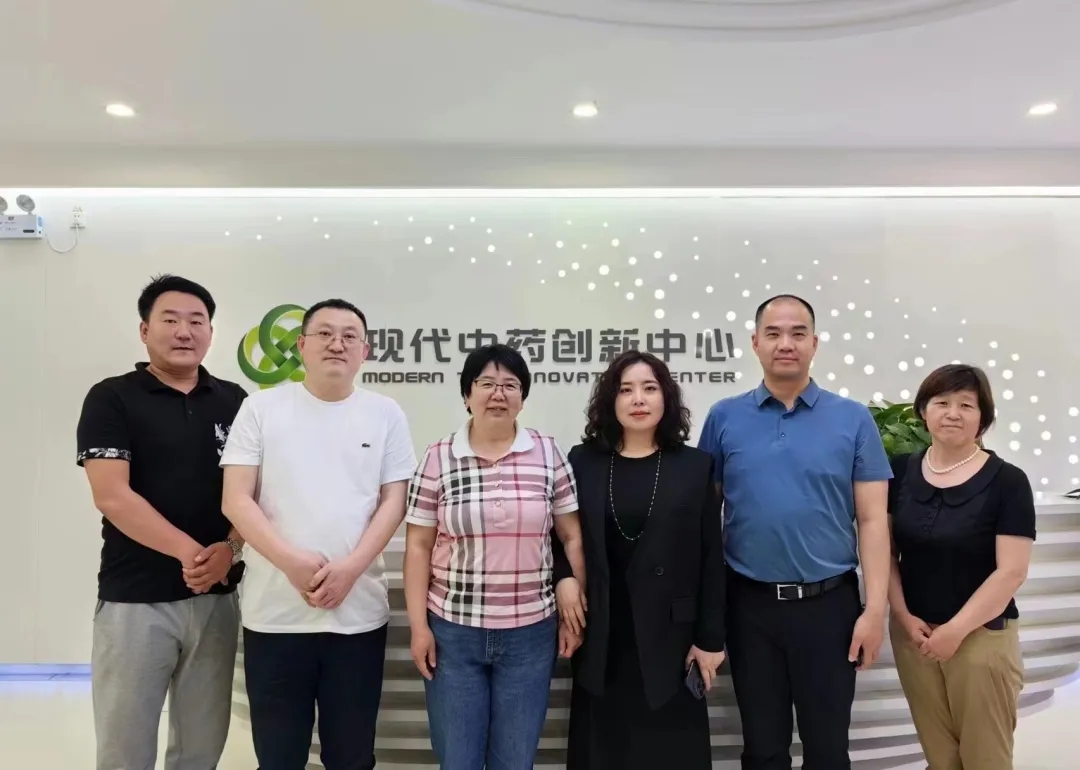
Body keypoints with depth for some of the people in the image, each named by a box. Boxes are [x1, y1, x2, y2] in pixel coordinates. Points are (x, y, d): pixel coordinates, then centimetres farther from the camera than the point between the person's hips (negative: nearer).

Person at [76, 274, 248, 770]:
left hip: (217, 596, 3)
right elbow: (112, 496, -12)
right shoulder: (111, 399, -2)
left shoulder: (234, 402, 7)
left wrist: (230, 548, -12)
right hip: (134, 598, -3)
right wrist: (189, 551, -17)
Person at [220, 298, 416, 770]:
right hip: (274, 613, 0)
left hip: (359, 613, 1)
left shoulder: (385, 414, 4)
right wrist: (292, 561, -16)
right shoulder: (262, 407, 1)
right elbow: (236, 500, -4)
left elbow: (394, 501, 0)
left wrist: (350, 568, -13)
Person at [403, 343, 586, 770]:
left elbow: (571, 537, 4)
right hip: (453, 631, 0)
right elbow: (418, 546, 0)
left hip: (530, 633, 1)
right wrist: (418, 626, -3)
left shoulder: (549, 454, -1)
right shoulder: (438, 458, -3)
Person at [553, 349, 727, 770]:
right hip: (600, 639, 1)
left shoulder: (694, 466, -1)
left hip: (670, 638, -1)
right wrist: (563, 577, -11)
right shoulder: (582, 462, 1)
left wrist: (710, 638, -2)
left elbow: (711, 559, -1)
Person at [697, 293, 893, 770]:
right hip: (749, 604, 1)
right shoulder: (724, 418, 0)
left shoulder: (853, 420, -1)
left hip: (828, 603, 0)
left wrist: (875, 608, -7)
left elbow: (872, 520, -2)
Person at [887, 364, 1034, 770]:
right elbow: (886, 551, 4)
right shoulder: (901, 471, 1)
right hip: (913, 633, 3)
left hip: (981, 637, -3)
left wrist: (956, 630, -14)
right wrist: (904, 616, -5)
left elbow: (1011, 571, -12)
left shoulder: (1007, 481, -9)